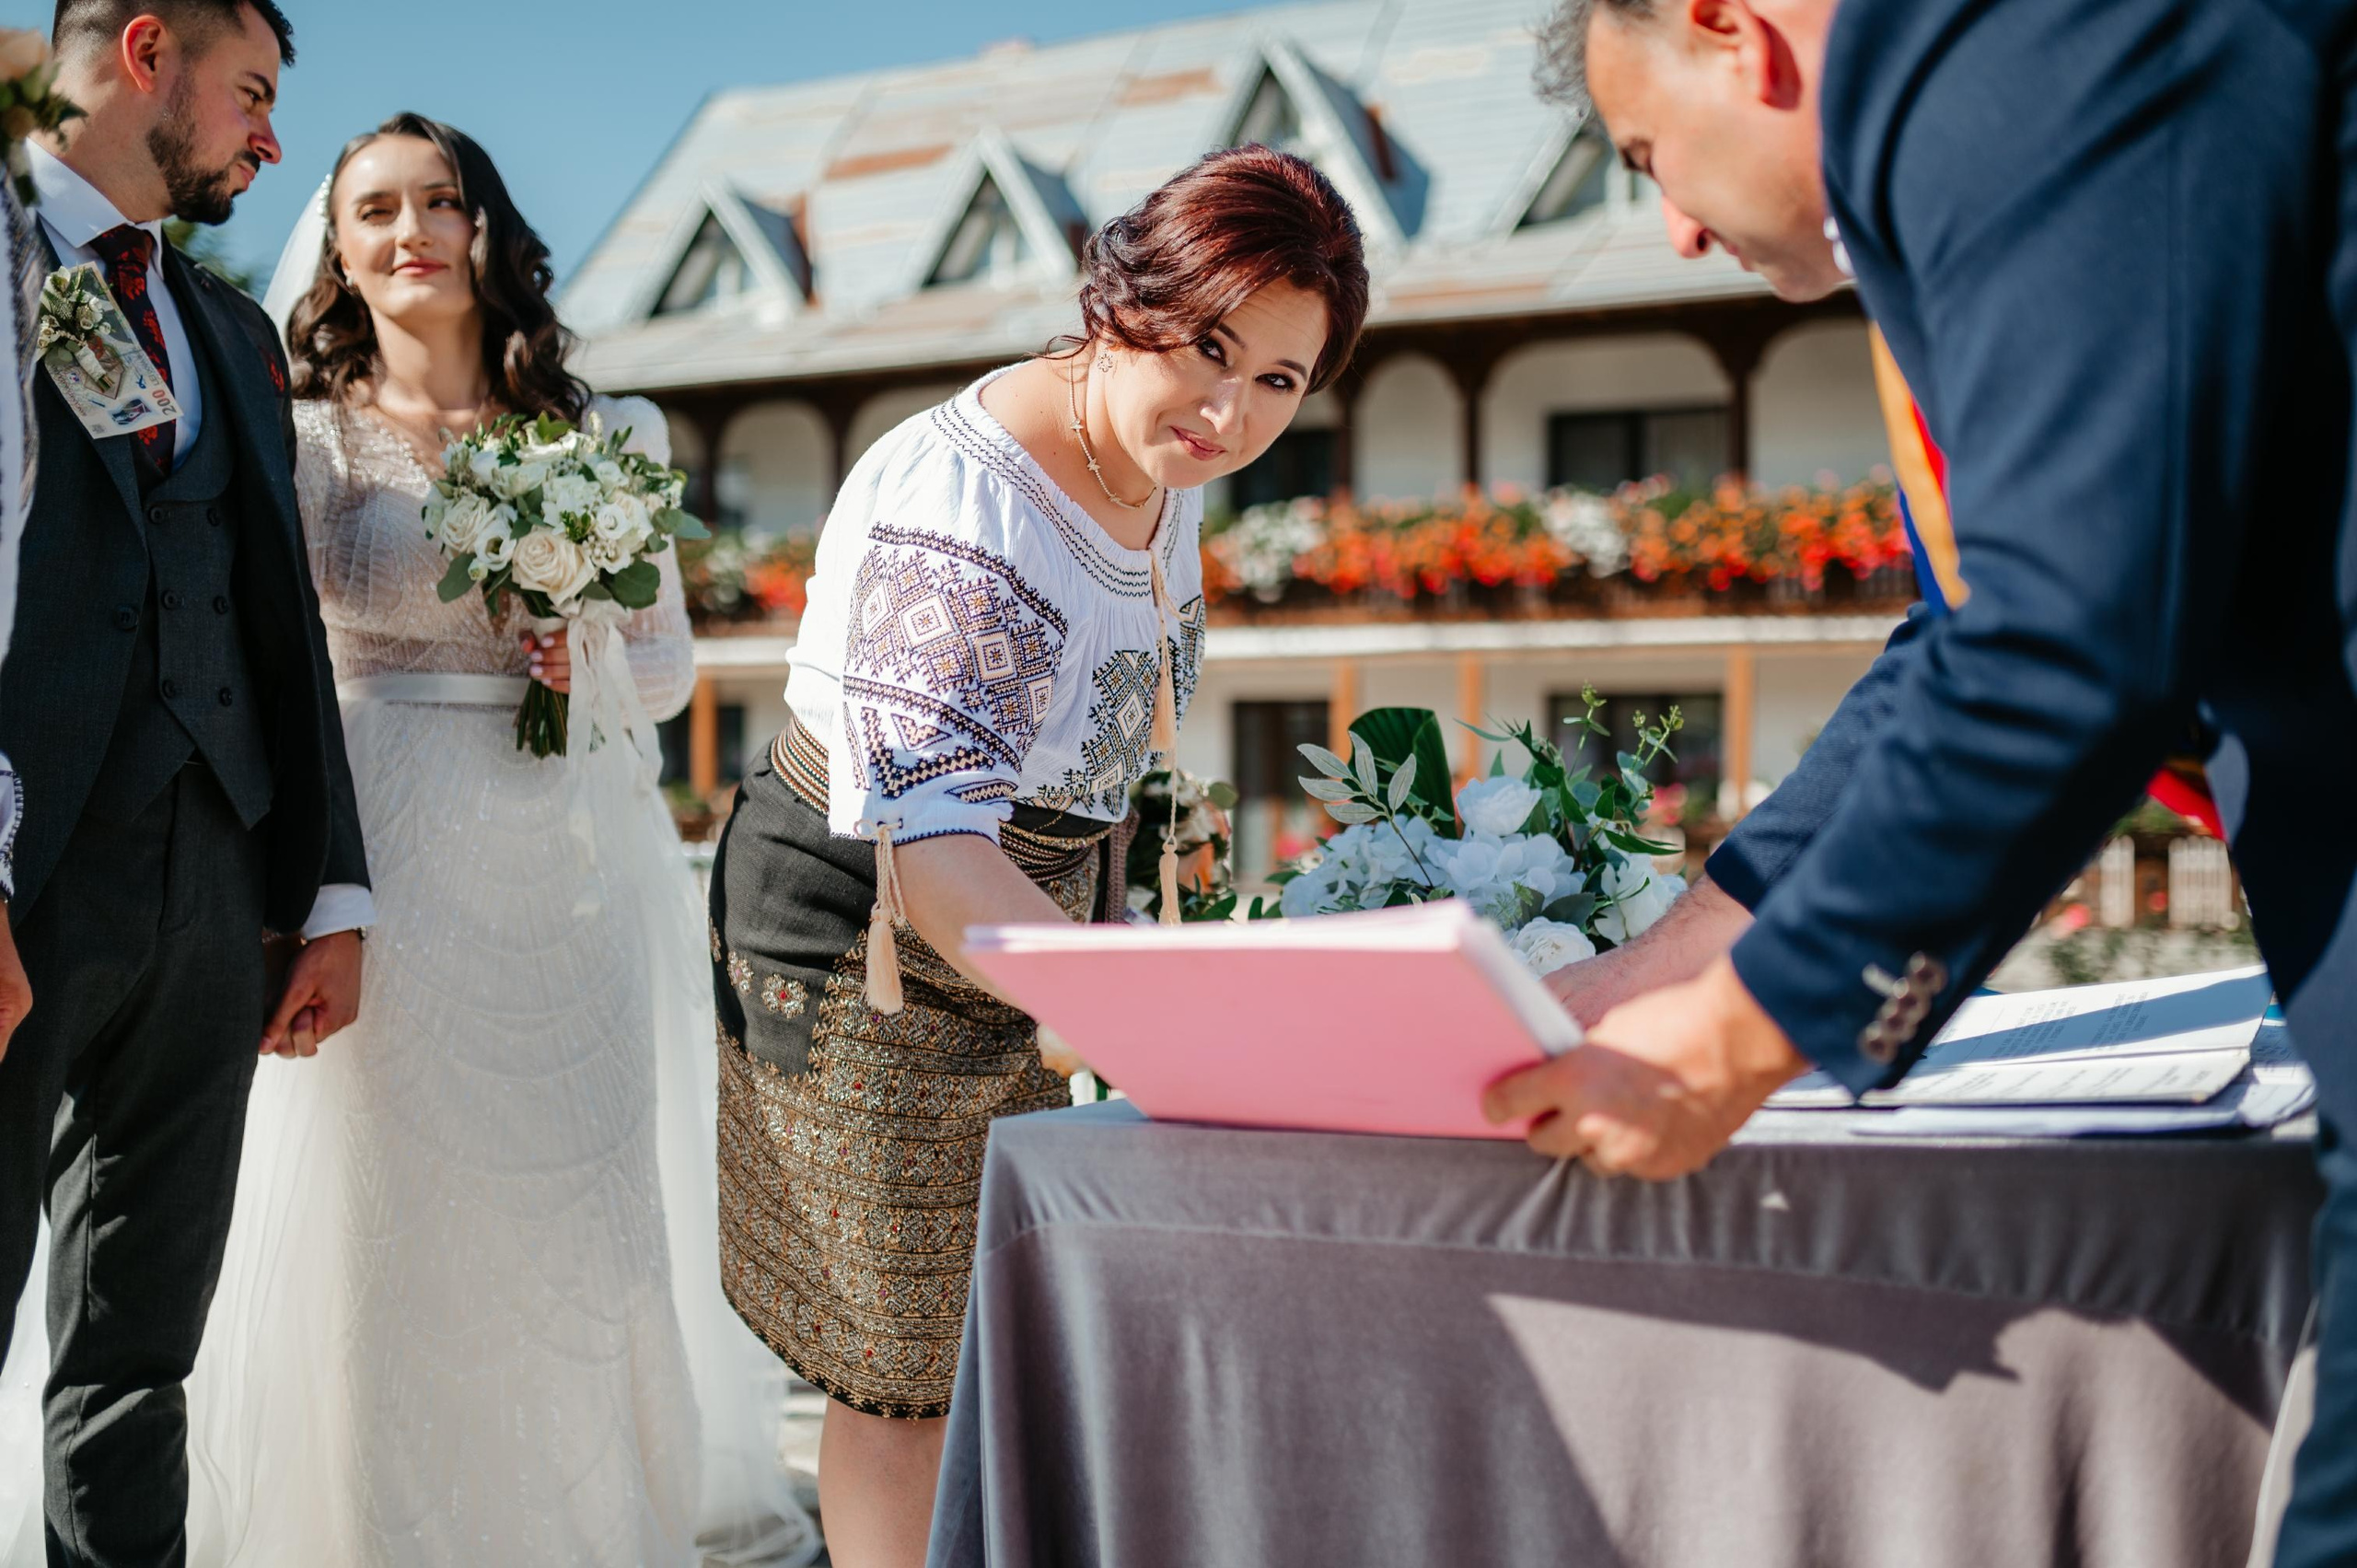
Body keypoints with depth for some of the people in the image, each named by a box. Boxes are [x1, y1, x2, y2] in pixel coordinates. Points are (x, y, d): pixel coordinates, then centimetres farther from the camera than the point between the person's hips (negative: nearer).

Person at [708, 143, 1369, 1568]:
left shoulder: (1163, 465, -3)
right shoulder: (960, 503, -32)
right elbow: (925, 838, -41)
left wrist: (1112, 931, 18)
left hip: (1013, 930, 8)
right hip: (866, 948, -8)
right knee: (905, 1377, 0)